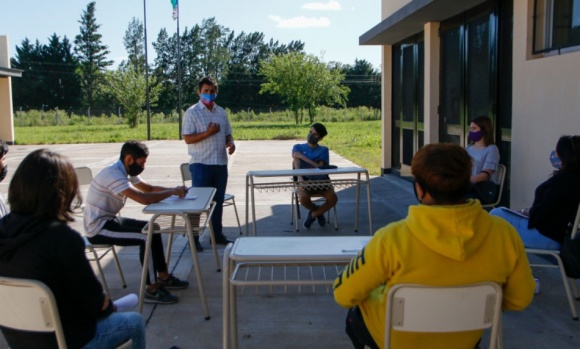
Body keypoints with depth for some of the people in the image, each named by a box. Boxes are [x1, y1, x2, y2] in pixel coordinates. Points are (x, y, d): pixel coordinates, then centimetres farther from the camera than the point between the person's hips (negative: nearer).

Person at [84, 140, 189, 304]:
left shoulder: (127, 171, 5)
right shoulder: (113, 174, -26)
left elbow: (149, 188, 15)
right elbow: (144, 198, -35)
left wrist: (174, 189, -2)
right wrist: (172, 192, -22)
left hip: (110, 220, 10)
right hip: (98, 228, -10)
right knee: (147, 236, -21)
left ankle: (163, 277, 18)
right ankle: (151, 290, -12)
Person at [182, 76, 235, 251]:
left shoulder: (221, 112, 13)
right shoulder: (192, 112, -6)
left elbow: (227, 134, 19)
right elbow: (188, 138, -12)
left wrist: (231, 143, -3)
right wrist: (208, 133, -22)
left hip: (221, 163, 6)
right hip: (201, 164, -6)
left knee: (218, 201, 14)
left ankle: (217, 234, 26)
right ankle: (193, 238, 8)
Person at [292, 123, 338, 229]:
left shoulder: (323, 150, 11)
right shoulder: (298, 147, 9)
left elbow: (320, 168, -5)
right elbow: (296, 165, -10)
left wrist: (303, 157, -11)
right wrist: (300, 179, -30)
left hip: (320, 181, 1)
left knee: (333, 198, -26)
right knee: (303, 199, -33)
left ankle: (313, 214, 5)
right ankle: (318, 211, 5)